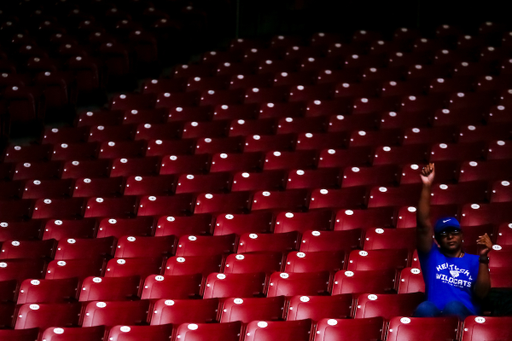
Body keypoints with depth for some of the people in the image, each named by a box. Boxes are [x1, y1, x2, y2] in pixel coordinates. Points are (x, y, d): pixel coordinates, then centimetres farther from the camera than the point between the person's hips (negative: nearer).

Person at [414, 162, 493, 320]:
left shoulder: (474, 261, 20)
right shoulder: (432, 257, 21)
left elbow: (480, 293, 5)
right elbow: (423, 225, 7)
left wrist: (483, 258, -5)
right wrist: (426, 186, -2)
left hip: (464, 315, 0)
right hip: (435, 315, 0)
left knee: (453, 306, -37)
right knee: (425, 308, -37)